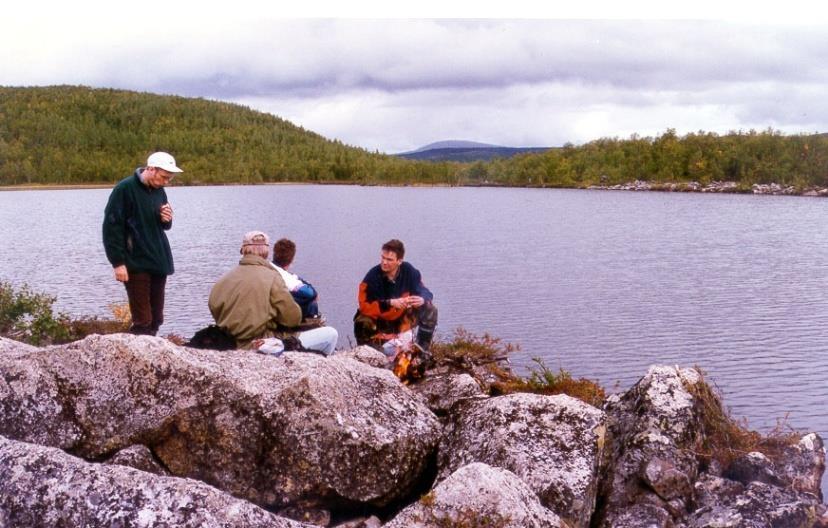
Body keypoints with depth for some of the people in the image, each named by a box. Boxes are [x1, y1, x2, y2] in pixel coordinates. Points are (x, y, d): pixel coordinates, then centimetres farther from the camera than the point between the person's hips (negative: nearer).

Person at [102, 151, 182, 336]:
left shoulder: (159, 191, 11)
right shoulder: (125, 189, -10)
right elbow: (111, 227, -12)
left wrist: (167, 219, -2)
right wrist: (118, 262, -16)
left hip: (158, 262, 7)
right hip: (137, 264, -7)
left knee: (156, 318, 9)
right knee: (142, 321, -9)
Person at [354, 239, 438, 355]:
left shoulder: (409, 271, -14)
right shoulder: (373, 275, -23)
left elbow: (424, 292, -11)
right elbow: (365, 306, -27)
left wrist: (422, 299, -37)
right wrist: (390, 303, -40)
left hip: (402, 319, 3)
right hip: (379, 321, -3)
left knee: (430, 310, -15)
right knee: (362, 323, -35)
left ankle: (422, 349, -1)